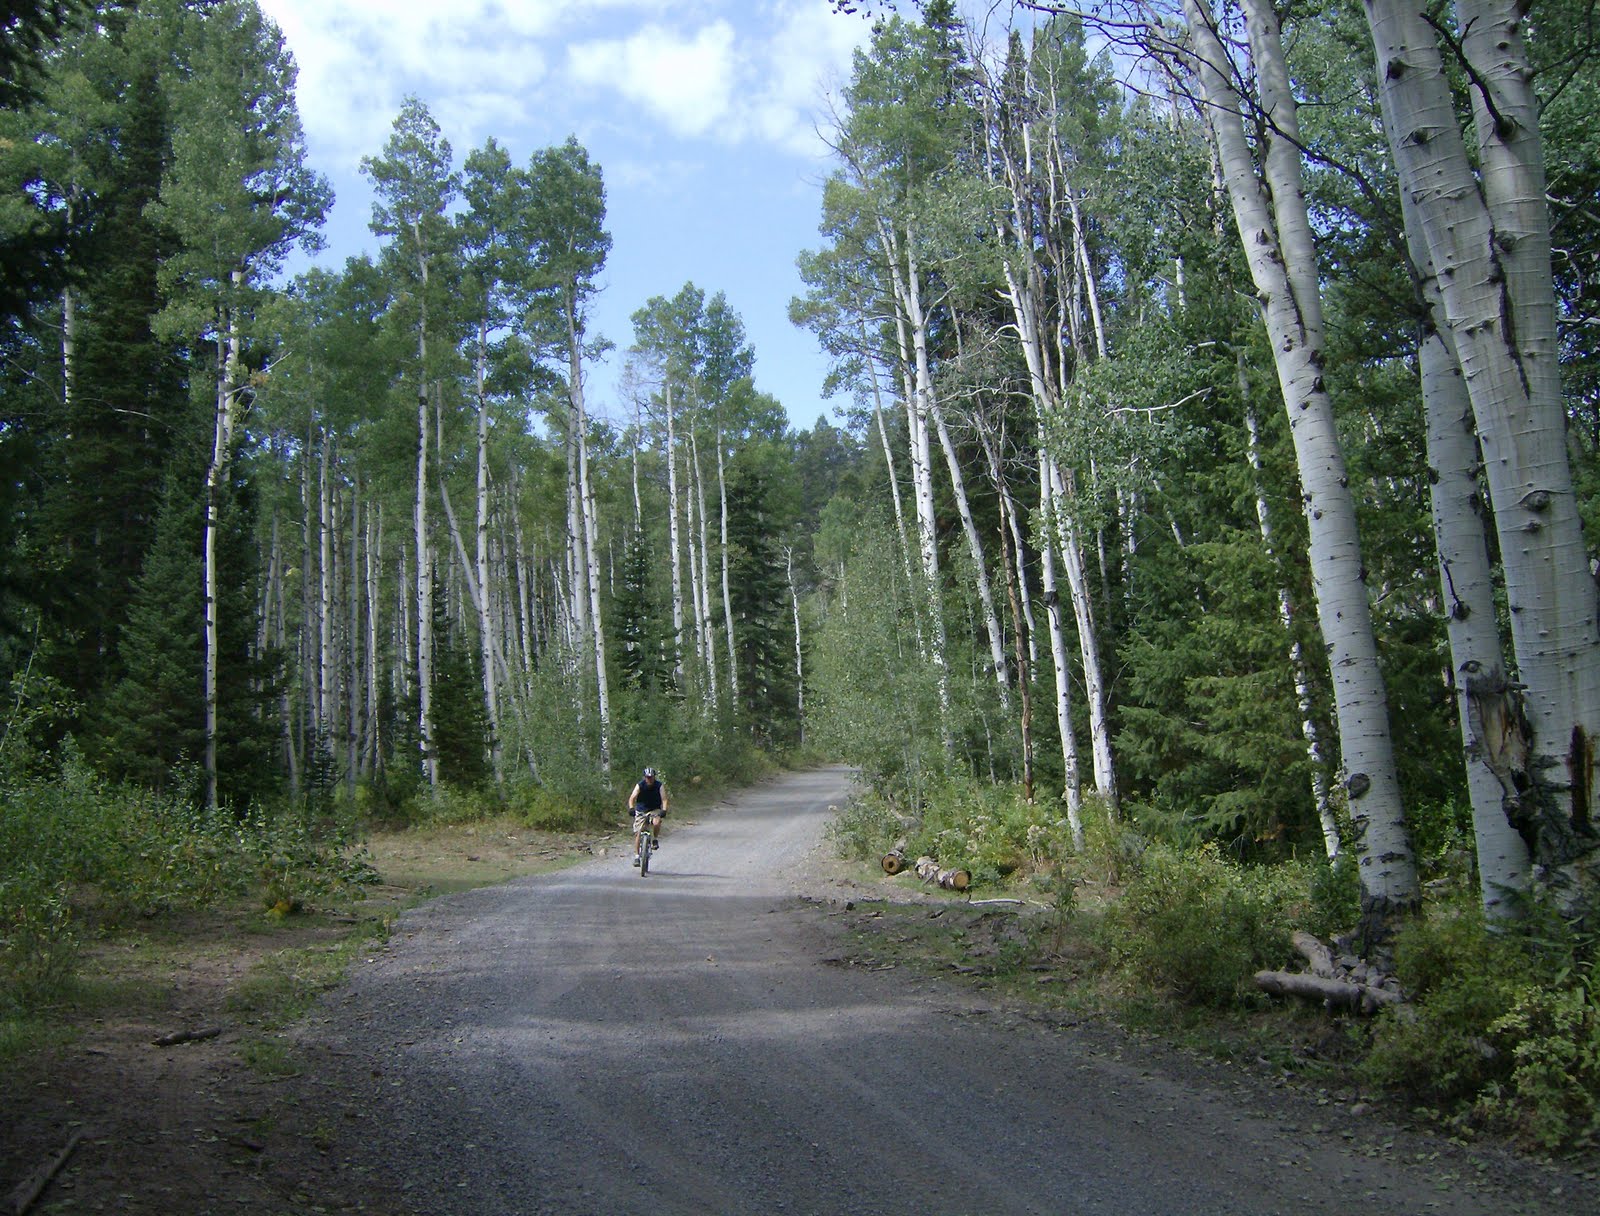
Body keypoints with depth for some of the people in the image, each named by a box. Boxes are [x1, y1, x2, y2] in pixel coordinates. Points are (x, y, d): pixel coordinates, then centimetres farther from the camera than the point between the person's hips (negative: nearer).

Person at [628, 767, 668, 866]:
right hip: (641, 811, 0)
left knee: (657, 823, -32)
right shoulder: (640, 785, -13)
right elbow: (632, 798, -22)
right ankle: (636, 855, 1)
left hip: (655, 810, 0)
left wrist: (664, 810, -39)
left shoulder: (659, 786, -13)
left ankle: (655, 840, -5)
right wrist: (631, 808, -41)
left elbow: (664, 799, -21)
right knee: (638, 833, -8)